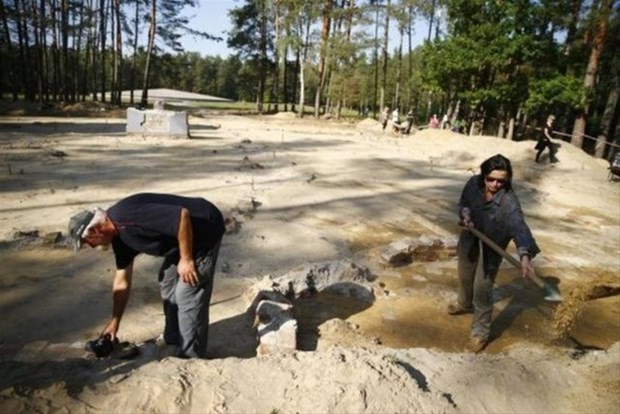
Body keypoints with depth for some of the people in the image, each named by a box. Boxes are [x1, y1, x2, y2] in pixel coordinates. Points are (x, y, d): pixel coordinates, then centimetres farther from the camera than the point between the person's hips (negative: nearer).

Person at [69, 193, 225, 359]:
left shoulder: (129, 216, -25)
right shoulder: (119, 236, 6)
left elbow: (182, 215, -30)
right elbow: (122, 282, 15)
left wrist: (186, 259, -21)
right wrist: (114, 322, 22)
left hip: (205, 227, -10)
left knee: (188, 295, -6)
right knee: (168, 284, 20)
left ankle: (190, 357, 9)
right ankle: (173, 341, 36)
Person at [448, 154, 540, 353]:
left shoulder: (509, 201, -32)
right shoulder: (474, 183, -17)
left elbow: (519, 226, -44)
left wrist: (525, 255, -59)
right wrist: (465, 215, -19)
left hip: (491, 248, -5)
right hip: (470, 240, 5)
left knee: (482, 290, -1)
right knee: (464, 276, 27)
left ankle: (480, 333, 19)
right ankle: (465, 304, 58)